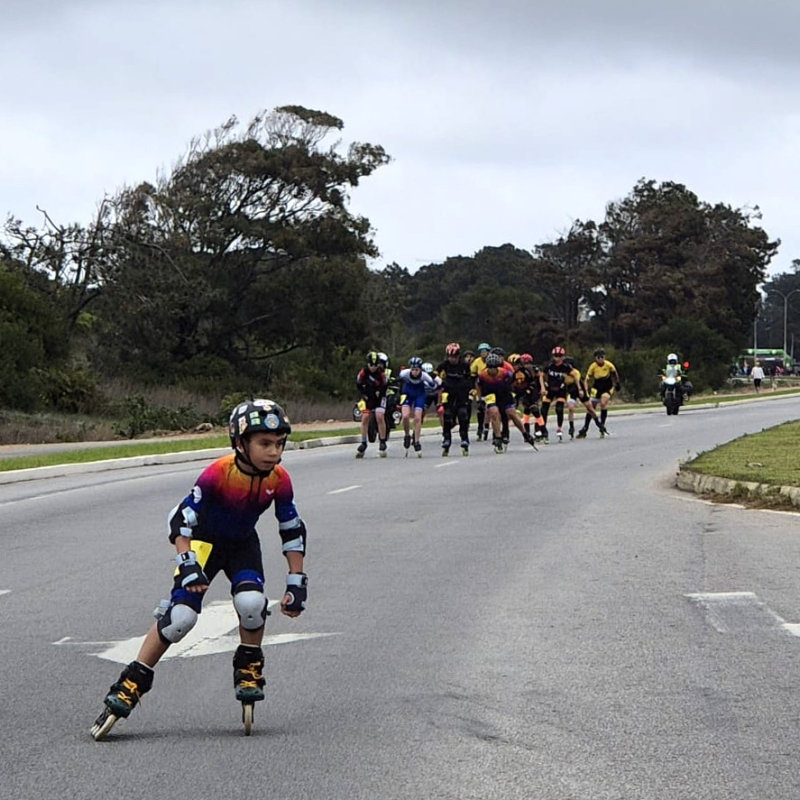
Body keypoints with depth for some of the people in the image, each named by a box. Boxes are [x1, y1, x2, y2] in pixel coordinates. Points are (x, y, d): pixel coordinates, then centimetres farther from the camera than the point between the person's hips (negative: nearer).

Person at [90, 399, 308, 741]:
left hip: (243, 545, 3)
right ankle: (130, 685, -7)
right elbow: (181, 519, -24)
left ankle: (249, 669, 1)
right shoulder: (218, 474, -29)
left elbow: (292, 531, -5)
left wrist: (296, 583, -6)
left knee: (252, 602, -27)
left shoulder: (279, 480, -18)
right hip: (204, 542, -3)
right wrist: (188, 565, -33)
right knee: (181, 615, -19)